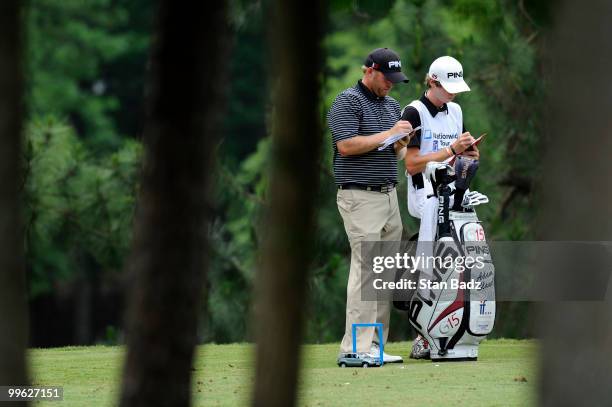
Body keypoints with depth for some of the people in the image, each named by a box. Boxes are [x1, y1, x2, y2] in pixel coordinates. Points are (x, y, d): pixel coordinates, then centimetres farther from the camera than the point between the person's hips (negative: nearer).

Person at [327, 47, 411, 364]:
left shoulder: (392, 105, 19)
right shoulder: (347, 102, -6)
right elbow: (346, 145, -17)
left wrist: (401, 141, -1)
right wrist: (388, 134, -14)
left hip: (389, 194, 8)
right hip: (360, 196, -8)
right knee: (366, 268, -13)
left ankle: (374, 345, 6)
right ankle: (356, 347, -15)